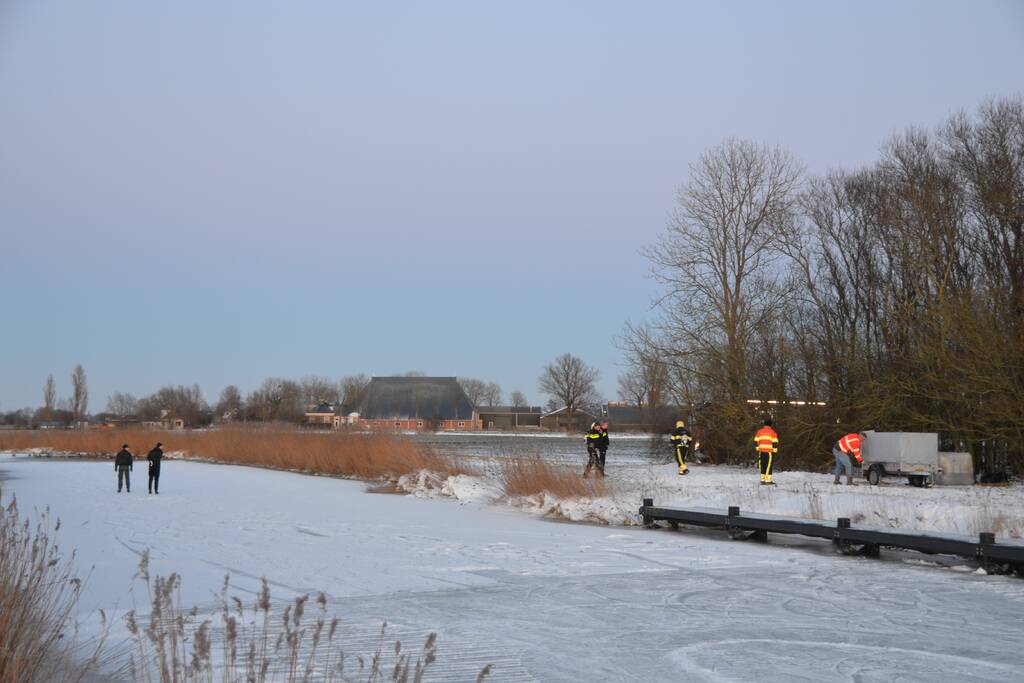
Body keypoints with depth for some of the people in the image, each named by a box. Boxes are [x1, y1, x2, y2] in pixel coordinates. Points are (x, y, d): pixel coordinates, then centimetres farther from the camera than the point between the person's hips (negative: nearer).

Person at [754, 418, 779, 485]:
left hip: (761, 451, 5)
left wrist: (757, 448, 17)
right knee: (769, 466, -4)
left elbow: (756, 441, 9)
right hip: (769, 451, -5)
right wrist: (775, 451, -3)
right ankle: (768, 480, -8)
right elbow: (775, 442, -8)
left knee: (763, 465, 11)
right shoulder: (772, 432, -5)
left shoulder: (759, 431, 9)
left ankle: (762, 480, 12)